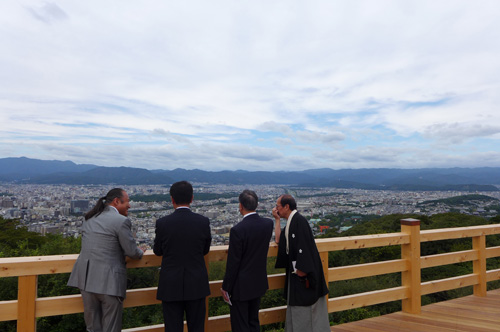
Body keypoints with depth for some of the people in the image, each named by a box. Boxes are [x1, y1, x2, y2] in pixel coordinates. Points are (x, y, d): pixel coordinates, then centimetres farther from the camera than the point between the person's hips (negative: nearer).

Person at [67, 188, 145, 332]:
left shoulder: (89, 218, 11)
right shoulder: (121, 221, -12)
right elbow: (132, 252, -11)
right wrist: (140, 252, 12)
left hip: (86, 278, 7)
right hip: (109, 282, -7)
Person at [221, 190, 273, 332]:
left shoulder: (237, 230, -24)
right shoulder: (268, 224, -5)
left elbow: (233, 263, -19)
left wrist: (226, 287, -8)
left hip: (241, 287, -6)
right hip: (259, 283, 7)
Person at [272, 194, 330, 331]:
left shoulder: (299, 221, -18)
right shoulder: (290, 222, 11)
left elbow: (303, 246, -23)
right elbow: (279, 240, 13)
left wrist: (300, 269, -23)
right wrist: (276, 219, 12)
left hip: (303, 269, -10)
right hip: (295, 268, 10)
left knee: (303, 305, 1)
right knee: (296, 304, 17)